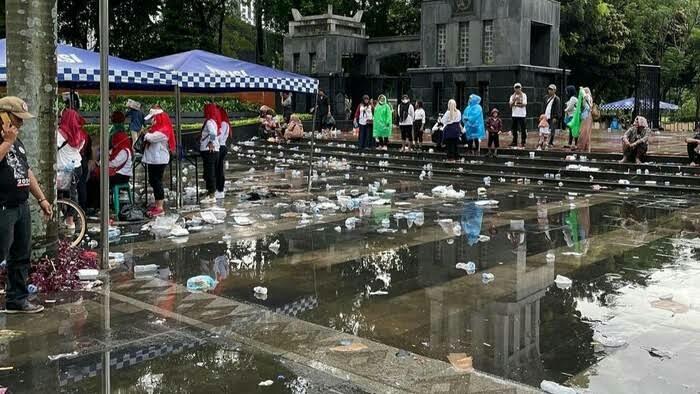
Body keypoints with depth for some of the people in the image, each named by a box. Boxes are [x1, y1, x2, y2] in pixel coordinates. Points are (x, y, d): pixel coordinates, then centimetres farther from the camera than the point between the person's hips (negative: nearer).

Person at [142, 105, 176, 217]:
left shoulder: (164, 130, -17)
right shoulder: (156, 128, 16)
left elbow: (151, 138, -26)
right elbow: (149, 137, 20)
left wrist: (146, 133, -6)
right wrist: (147, 134, 0)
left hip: (159, 160, -10)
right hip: (153, 159, 10)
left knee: (157, 182, -7)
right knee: (153, 181, 14)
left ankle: (160, 208, -4)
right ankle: (157, 205, 23)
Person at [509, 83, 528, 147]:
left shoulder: (524, 95, 1)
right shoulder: (512, 96, 11)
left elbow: (524, 104, -10)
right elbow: (511, 104, 0)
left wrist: (515, 104, -11)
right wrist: (514, 100, -16)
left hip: (522, 115, -4)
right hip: (514, 115, 4)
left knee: (523, 129, -4)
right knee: (514, 129, 8)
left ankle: (523, 142, 1)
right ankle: (514, 142, 15)